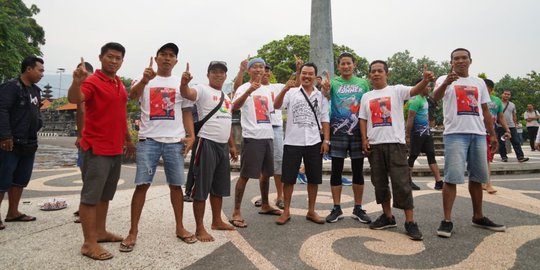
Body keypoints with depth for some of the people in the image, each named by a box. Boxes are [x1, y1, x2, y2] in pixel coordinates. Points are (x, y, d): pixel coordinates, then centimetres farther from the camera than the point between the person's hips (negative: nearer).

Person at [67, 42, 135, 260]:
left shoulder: (120, 84, 14)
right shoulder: (93, 81, -11)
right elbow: (74, 99, -30)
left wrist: (128, 139, 24)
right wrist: (77, 82, -51)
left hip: (116, 149, 8)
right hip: (96, 149, -8)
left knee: (105, 195, 16)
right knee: (91, 196, -2)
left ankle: (100, 232, 27)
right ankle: (89, 243, 4)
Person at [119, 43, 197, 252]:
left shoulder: (180, 83, 12)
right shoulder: (144, 80, 5)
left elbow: (186, 112, 13)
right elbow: (132, 96, -15)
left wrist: (191, 135, -1)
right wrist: (145, 80, -36)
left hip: (174, 141, 2)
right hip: (148, 140, -2)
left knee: (176, 184, 7)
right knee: (142, 184, -3)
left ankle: (180, 227, 19)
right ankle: (133, 231, 7)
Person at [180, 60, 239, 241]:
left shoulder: (226, 97, 19)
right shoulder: (203, 90, -4)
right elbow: (187, 94, -28)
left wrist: (232, 145, 21)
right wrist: (184, 82, -49)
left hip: (223, 145, 8)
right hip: (207, 143, -8)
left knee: (219, 186, 16)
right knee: (202, 187, -3)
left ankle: (217, 221, 29)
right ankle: (200, 228, 5)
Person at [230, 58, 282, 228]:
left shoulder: (267, 90, 16)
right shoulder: (244, 88, -4)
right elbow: (234, 107, -24)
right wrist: (250, 90, -36)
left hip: (268, 136, 7)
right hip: (252, 136, -7)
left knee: (266, 173, 16)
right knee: (245, 174, -6)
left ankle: (265, 206, 32)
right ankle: (236, 213, 0)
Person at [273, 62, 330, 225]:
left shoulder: (321, 96, 9)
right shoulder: (291, 93, 2)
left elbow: (325, 119, 9)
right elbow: (276, 106, -13)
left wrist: (326, 140, 1)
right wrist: (285, 89, -27)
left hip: (314, 143, 2)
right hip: (292, 142, -2)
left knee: (314, 179, 8)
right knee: (288, 178, 3)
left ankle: (311, 211, 21)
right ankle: (286, 212, 16)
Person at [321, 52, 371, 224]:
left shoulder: (363, 83, 8)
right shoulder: (333, 82, 3)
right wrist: (325, 90, -40)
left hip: (358, 132, 2)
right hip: (338, 132, -1)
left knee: (358, 171, 7)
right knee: (336, 170, 3)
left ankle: (358, 209, 18)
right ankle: (337, 209, 13)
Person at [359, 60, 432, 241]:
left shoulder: (396, 90, 2)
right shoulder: (366, 97, 14)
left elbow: (415, 90, -16)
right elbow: (363, 120, 14)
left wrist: (425, 80, -37)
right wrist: (364, 139, 2)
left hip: (395, 143, -4)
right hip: (374, 144, 5)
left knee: (401, 183, -6)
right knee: (379, 183, 11)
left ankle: (410, 222, 2)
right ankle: (387, 216, 25)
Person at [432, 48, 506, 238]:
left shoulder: (479, 83, 17)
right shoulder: (445, 80, 2)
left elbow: (485, 110, 20)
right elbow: (436, 97, -20)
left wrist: (493, 134, 14)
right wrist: (445, 83, -41)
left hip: (478, 134, 6)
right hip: (455, 134, -5)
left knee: (477, 177, 13)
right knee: (452, 178, -10)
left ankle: (478, 217, 26)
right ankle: (447, 221, -5)